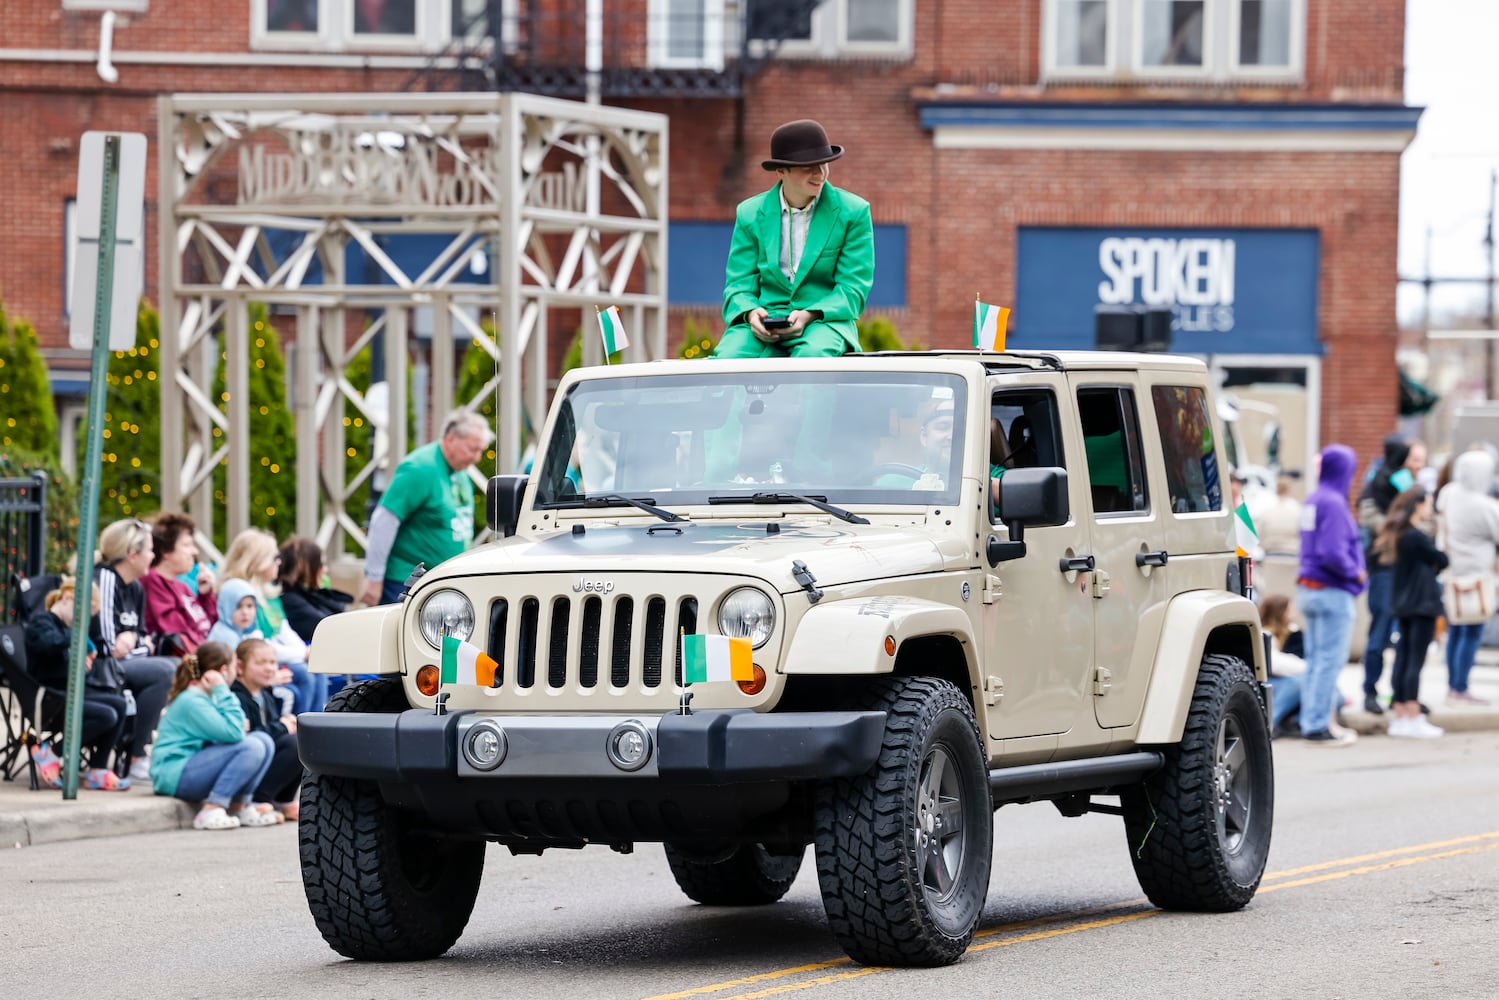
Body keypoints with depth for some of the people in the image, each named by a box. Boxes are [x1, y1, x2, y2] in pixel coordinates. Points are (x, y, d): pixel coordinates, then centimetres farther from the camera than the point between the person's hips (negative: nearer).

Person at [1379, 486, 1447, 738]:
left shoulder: (1398, 535, 10)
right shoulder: (1417, 537, -16)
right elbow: (1441, 561, -11)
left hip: (1403, 604, 9)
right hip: (1422, 603, -9)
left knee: (1402, 659, 10)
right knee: (1416, 661, -7)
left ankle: (1398, 717, 13)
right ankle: (1413, 720, -7)